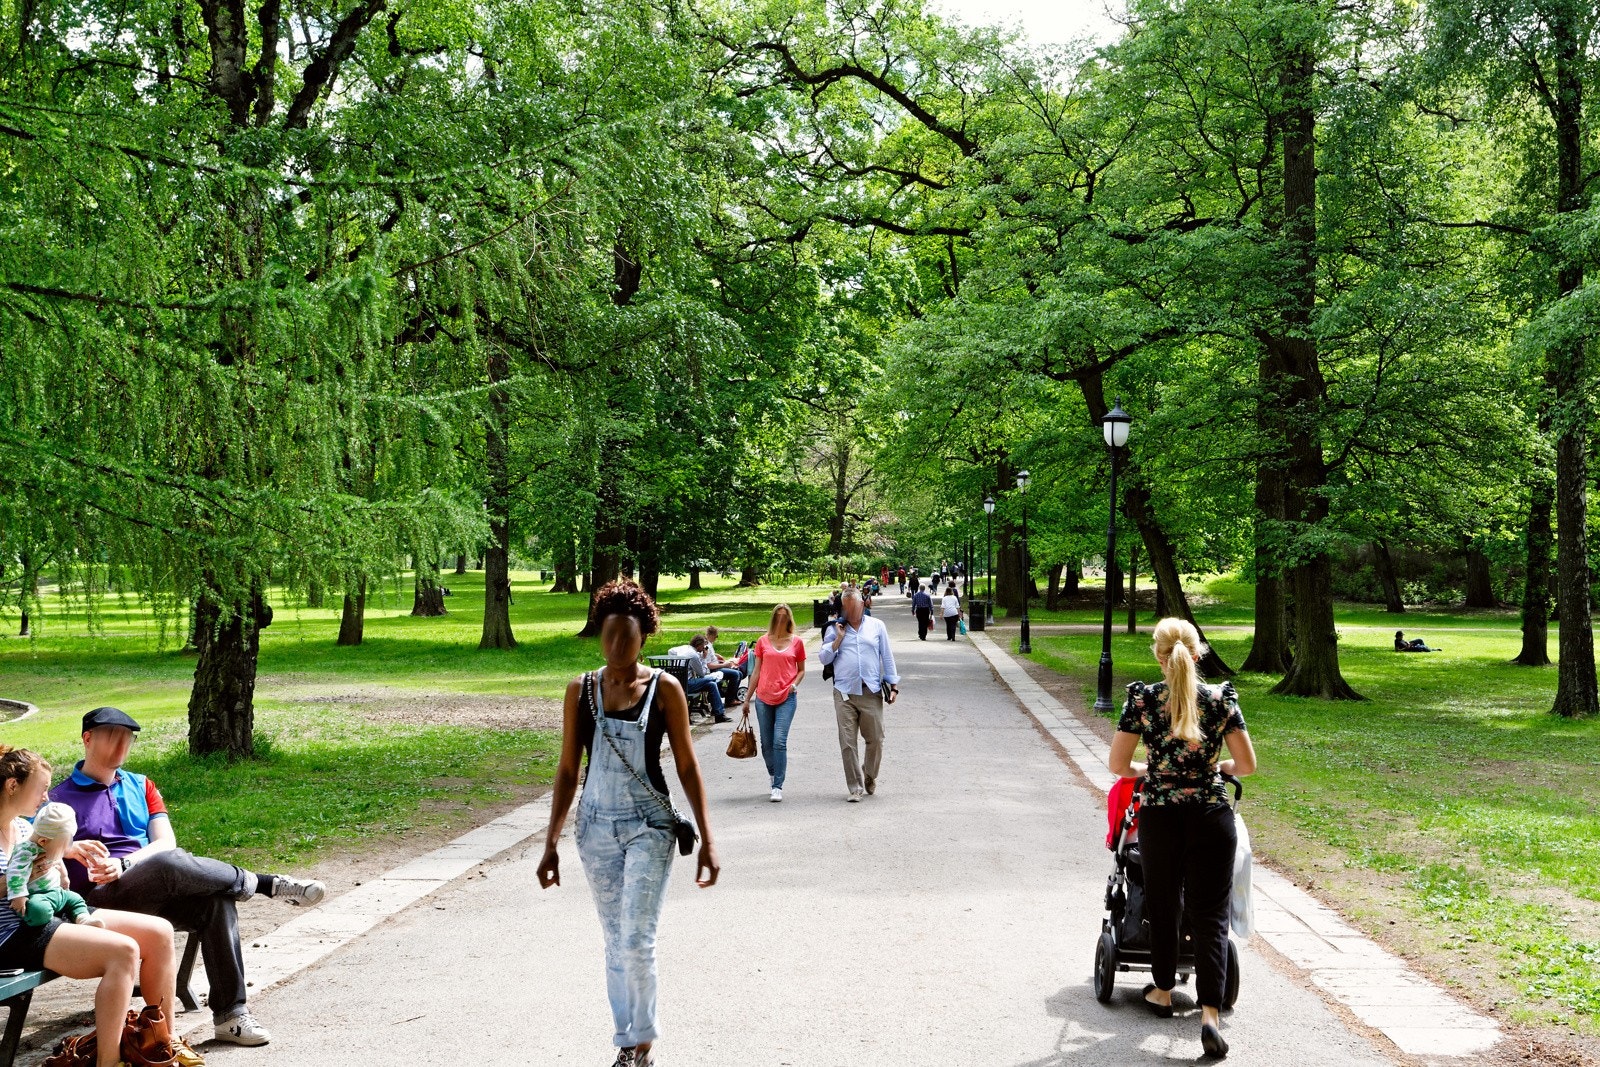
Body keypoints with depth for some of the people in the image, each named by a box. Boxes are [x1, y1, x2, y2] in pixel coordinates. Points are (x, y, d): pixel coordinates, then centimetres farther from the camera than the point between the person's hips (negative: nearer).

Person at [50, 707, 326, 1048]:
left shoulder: (140, 787, 21)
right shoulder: (60, 798, 8)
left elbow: (165, 842, 7)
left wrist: (123, 864, -13)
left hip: (157, 893, 5)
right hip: (102, 899, -5)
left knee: (218, 901, -28)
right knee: (168, 863, -37)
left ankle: (230, 1014, -26)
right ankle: (267, 884, -18)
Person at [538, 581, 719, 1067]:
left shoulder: (664, 688, -6)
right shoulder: (580, 690, 1)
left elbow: (687, 767, -3)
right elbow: (567, 770, 6)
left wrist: (706, 841, -6)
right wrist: (551, 844, 4)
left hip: (648, 826, -3)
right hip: (596, 826, 3)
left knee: (637, 942, -9)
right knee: (614, 943, 11)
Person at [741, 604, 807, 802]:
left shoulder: (796, 642, 5)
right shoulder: (763, 641, 7)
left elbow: (801, 670, 14)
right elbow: (756, 671, 11)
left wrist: (795, 684, -7)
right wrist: (747, 698, 10)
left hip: (787, 698, -2)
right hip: (763, 698, 2)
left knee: (779, 741, -13)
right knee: (766, 743, 8)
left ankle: (778, 786, -9)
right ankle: (774, 774, 33)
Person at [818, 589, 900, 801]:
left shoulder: (876, 626, 10)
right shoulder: (835, 629, 11)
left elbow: (887, 657, 11)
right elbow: (824, 658, 6)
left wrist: (893, 685, 5)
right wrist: (839, 638, -4)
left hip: (871, 692, 0)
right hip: (844, 693, 0)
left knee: (875, 740, 3)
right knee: (847, 743, -3)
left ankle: (870, 777, 27)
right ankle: (855, 787, 4)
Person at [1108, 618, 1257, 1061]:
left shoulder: (1141, 698, -5)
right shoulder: (1221, 699, -3)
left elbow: (1118, 765, -2)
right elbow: (1247, 765, -1)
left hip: (1159, 817, 0)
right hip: (1211, 816, 0)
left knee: (1162, 904, 19)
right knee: (1210, 914, 3)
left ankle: (1163, 991, 35)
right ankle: (1210, 1012, -9)